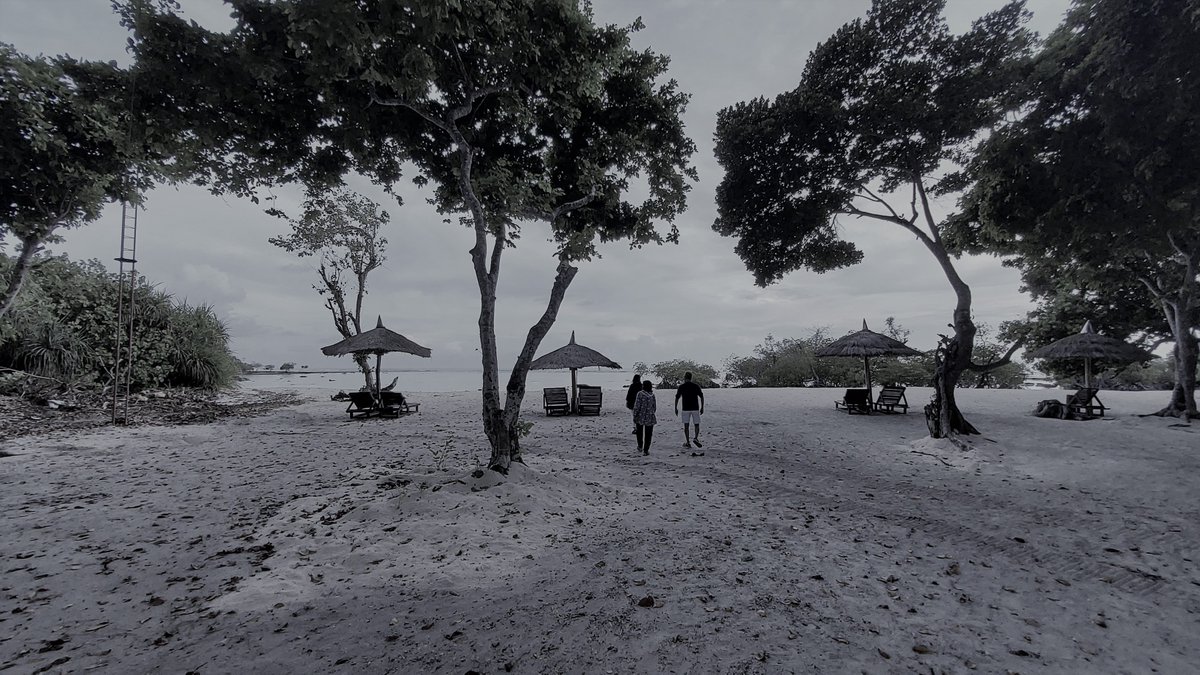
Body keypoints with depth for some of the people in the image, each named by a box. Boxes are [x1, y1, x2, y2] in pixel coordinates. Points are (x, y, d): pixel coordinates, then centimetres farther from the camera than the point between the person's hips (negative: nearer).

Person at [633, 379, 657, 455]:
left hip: (640, 417, -2)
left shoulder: (640, 394, -13)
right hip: (650, 418, 2)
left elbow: (637, 406, -14)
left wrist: (634, 416, -7)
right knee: (648, 434, 7)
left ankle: (640, 446, 30)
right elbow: (654, 406, 8)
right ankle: (646, 450, 7)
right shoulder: (652, 395, -1)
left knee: (639, 432, 22)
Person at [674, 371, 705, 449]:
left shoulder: (681, 387, 0)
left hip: (686, 409, -1)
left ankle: (688, 442, 6)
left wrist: (676, 408, 8)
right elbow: (702, 397, 1)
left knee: (686, 425, 7)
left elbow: (677, 398, -1)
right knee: (696, 425, 10)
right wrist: (702, 408, 7)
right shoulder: (696, 386, 3)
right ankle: (696, 438, -13)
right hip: (695, 408, 1)